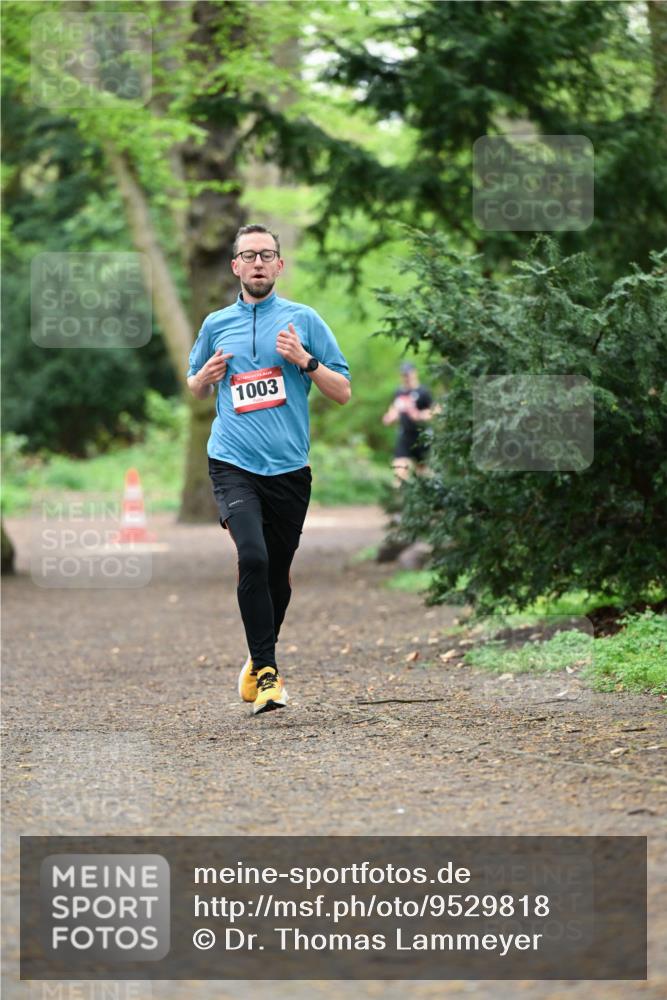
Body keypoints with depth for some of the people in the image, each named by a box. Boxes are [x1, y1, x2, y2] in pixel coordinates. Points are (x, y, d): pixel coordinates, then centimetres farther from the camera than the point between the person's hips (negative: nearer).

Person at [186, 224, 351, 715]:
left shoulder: (304, 320, 4)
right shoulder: (216, 325, 10)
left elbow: (343, 391, 4)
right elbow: (196, 389, 24)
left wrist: (305, 360, -12)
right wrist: (206, 376, 1)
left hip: (289, 467, 1)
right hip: (233, 465, -1)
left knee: (278, 572, 9)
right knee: (252, 556, -21)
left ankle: (261, 660, 33)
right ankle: (266, 670, -17)